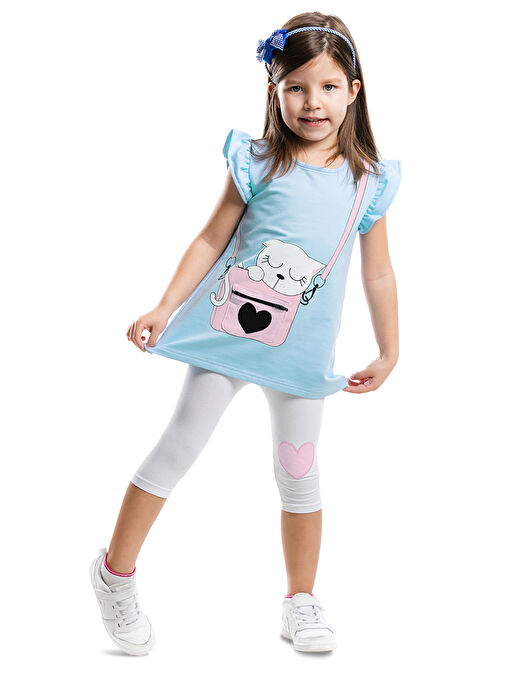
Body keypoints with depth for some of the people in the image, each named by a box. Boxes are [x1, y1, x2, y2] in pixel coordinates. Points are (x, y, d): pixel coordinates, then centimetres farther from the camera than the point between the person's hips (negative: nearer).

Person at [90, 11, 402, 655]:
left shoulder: (369, 183, 0)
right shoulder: (257, 164, -6)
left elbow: (378, 274, 7)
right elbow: (211, 239, 0)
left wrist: (388, 353, 12)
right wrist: (164, 309, -4)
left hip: (299, 353, 2)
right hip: (226, 333, -2)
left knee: (298, 474, 11)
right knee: (177, 446, 2)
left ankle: (301, 601, 28)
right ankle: (116, 571, 20)